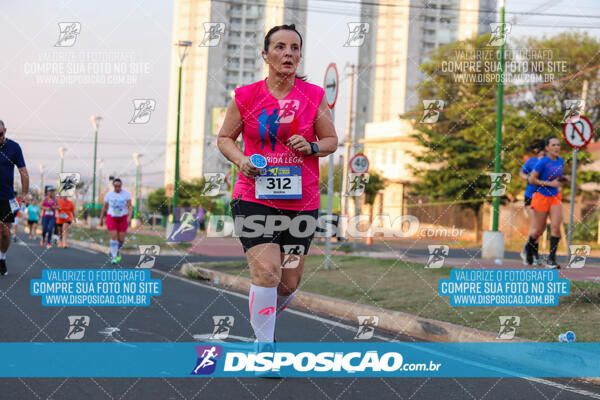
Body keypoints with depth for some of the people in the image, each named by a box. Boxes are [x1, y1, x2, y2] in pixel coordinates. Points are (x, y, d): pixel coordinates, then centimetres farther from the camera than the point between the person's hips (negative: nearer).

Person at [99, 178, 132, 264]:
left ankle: (116, 250, 32)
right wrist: (101, 219, 6)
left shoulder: (126, 194, -8)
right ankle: (114, 257, -10)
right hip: (111, 218, -1)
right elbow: (104, 207, 4)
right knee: (114, 237, -15)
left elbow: (130, 207, -12)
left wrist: (129, 216, -28)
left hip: (122, 219, 1)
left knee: (121, 239, 1)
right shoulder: (109, 194, -5)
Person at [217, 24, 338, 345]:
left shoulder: (314, 96, 2)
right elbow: (224, 138, 10)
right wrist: (241, 160, -10)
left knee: (289, 283, 9)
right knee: (267, 271, -19)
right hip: (254, 198, -3)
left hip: (301, 201, 3)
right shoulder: (246, 96, -2)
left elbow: (332, 140, 11)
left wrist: (311, 147, -11)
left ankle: (265, 318, 41)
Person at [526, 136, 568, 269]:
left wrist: (563, 178, 0)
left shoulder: (560, 161, 4)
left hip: (555, 197, 5)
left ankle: (551, 259, -8)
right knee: (539, 230, 7)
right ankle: (529, 247, 39)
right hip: (542, 197, -5)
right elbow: (531, 179, -15)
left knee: (556, 227, -11)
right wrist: (549, 184, -19)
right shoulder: (543, 162, -16)